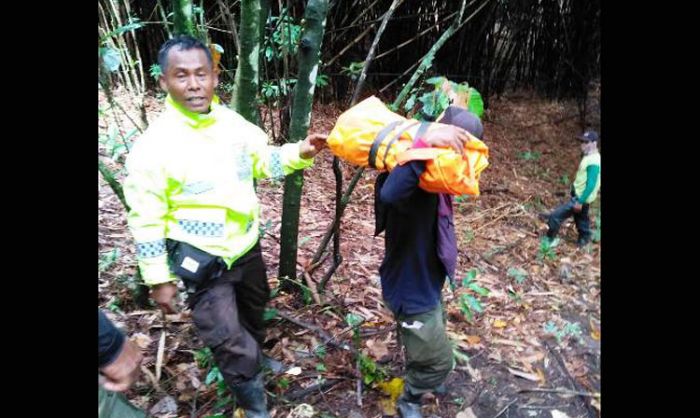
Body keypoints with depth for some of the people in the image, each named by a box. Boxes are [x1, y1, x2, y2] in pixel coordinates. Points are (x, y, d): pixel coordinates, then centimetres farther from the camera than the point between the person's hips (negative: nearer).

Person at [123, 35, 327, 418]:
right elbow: (146, 220, -16)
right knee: (231, 343, -1)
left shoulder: (234, 123, -6)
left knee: (253, 313, 28)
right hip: (201, 262, -6)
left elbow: (264, 160, 10)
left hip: (246, 248, 6)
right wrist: (158, 279, -12)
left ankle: (255, 362, 59)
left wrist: (300, 152, -8)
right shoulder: (153, 145, -22)